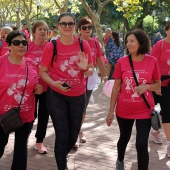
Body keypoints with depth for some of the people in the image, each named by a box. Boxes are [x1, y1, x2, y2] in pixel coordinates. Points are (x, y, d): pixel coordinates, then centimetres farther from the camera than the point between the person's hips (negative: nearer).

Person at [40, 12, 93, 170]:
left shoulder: (83, 45, -5)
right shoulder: (51, 46, -10)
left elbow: (91, 71, 3)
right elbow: (43, 72, -4)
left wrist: (85, 69, -20)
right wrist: (54, 83, -22)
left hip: (78, 95, 3)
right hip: (56, 95, -3)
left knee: (74, 134, 15)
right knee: (62, 134, -1)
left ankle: (62, 156, 44)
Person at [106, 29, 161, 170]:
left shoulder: (152, 61, -8)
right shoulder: (122, 61, -7)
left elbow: (158, 85, 4)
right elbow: (116, 87, 0)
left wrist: (147, 86, -18)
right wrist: (111, 110, 0)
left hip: (145, 110, -1)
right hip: (124, 110, 2)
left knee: (142, 144, -6)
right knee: (124, 138, 22)